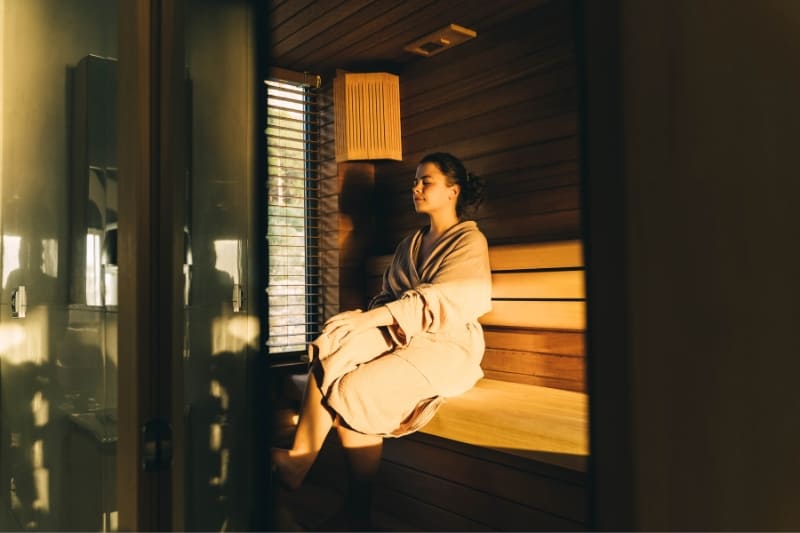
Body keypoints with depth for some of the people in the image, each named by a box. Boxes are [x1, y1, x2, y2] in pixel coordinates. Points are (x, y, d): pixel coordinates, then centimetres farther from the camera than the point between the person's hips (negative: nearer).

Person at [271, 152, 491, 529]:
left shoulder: (469, 241, -1)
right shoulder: (411, 243, 22)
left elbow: (439, 303, -14)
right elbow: (388, 295, 14)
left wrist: (371, 317, -21)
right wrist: (370, 320, -8)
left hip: (446, 346, -6)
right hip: (402, 337, 6)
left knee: (357, 389, -26)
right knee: (329, 352, -22)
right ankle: (298, 460, -25)